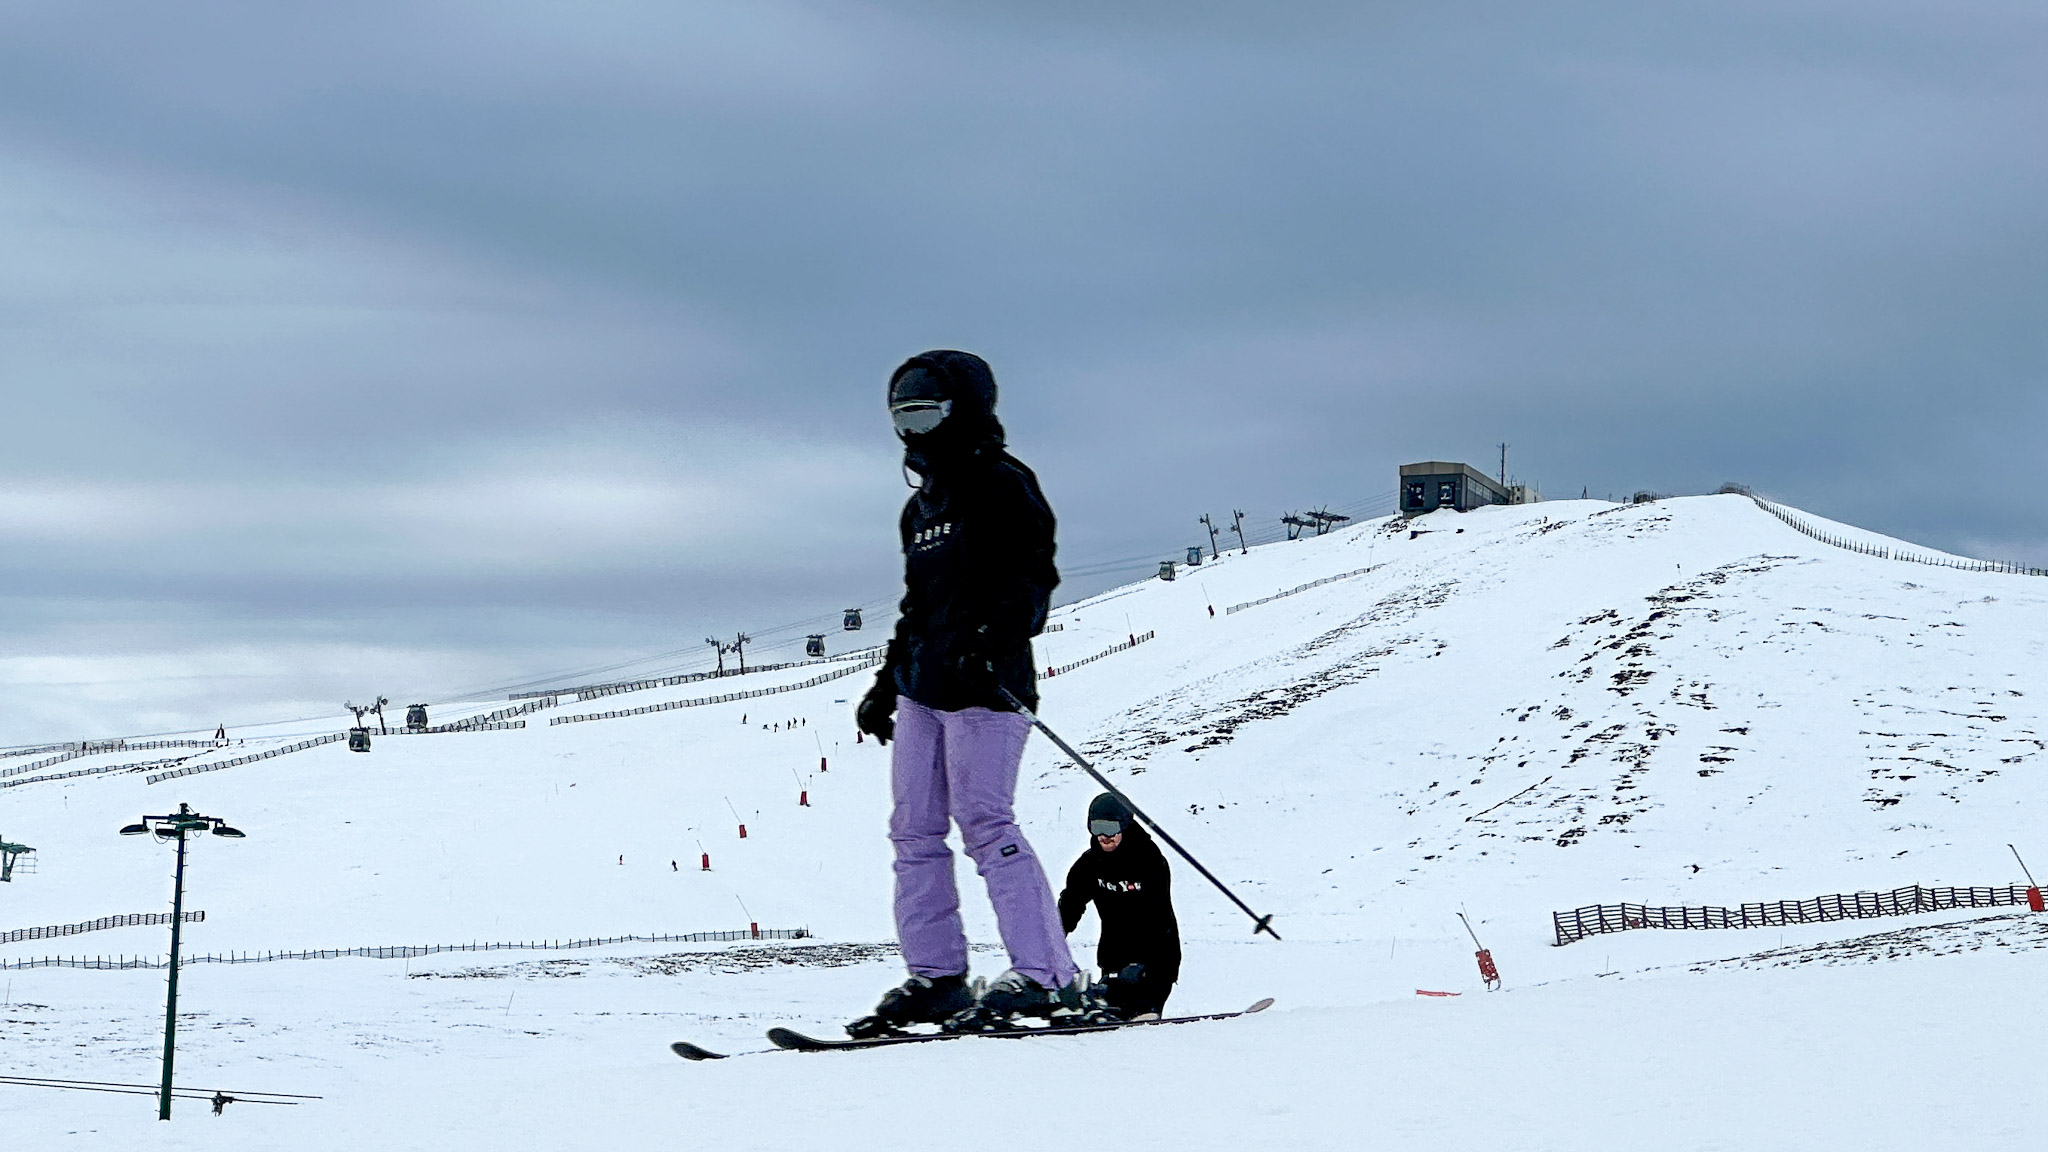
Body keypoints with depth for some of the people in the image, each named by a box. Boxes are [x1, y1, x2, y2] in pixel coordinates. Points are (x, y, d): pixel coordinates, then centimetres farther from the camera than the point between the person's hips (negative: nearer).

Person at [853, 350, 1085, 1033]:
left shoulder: (1001, 484, -2)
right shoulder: (921, 508, 23)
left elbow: (1032, 580, -11)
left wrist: (989, 643, -26)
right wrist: (888, 682, 24)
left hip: (984, 682, -9)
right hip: (921, 687, 9)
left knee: (984, 822, -15)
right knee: (914, 830, 3)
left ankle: (1048, 976, -15)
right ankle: (935, 976, 6)